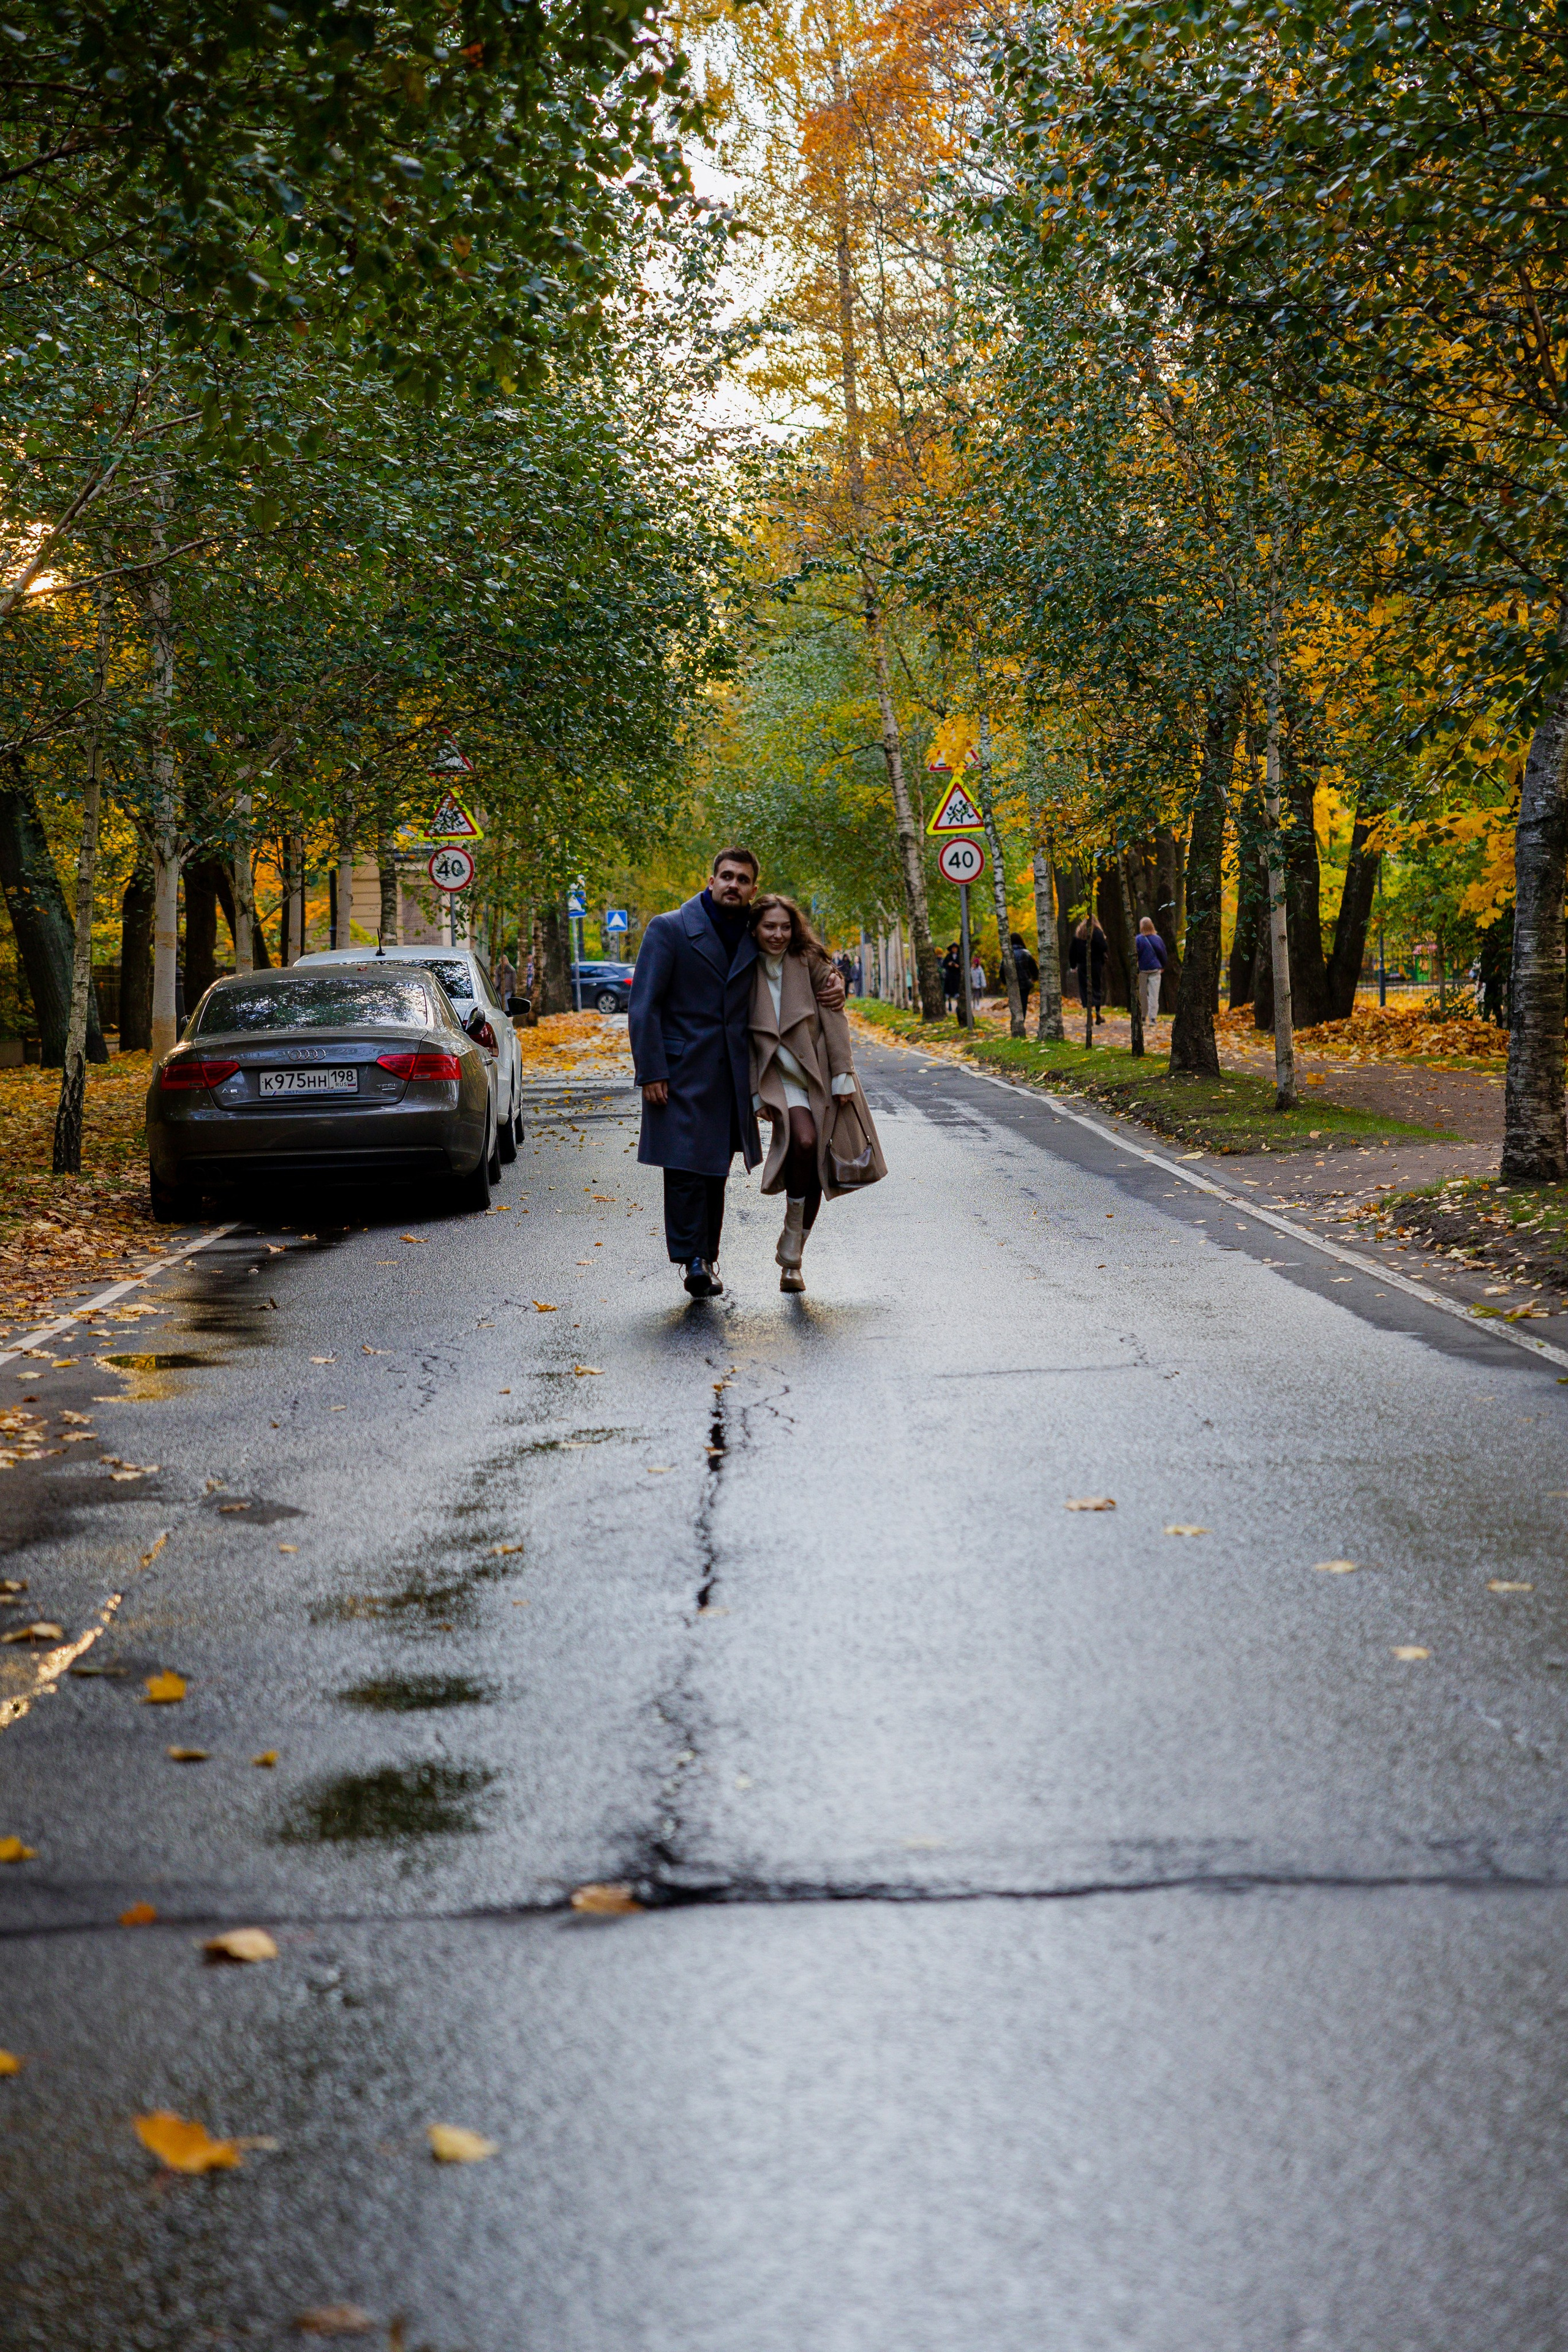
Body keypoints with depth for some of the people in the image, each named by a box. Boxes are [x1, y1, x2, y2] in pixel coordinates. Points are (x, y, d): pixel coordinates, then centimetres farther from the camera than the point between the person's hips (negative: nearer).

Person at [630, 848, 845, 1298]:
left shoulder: (755, 939, 10)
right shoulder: (669, 930, -3)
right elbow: (645, 1006, -6)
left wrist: (832, 982, 1)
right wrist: (651, 1073, -13)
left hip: (731, 1076, 5)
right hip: (682, 1072, -4)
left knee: (716, 1171, 9)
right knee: (686, 1166, -8)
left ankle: (706, 1258, 18)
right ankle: (692, 1261, -4)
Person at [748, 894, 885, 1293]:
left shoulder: (810, 962, -2)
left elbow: (833, 1019, -4)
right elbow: (744, 1040, 4)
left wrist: (843, 1076, -10)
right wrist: (756, 1094, -1)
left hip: (822, 1077, 1)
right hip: (781, 1079, -1)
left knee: (817, 1170, 0)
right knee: (804, 1142, -28)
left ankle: (793, 1259, 15)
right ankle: (791, 1242, -15)